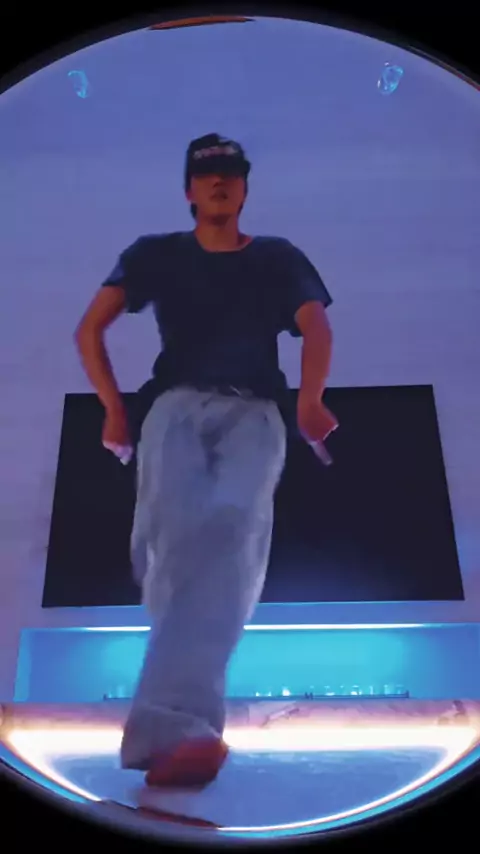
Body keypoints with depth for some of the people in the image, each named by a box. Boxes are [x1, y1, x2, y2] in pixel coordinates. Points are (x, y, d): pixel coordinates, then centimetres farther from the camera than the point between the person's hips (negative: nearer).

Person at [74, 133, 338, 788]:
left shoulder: (280, 258, 23)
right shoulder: (157, 254, 21)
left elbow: (316, 327, 8)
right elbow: (90, 329, 15)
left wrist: (310, 402, -8)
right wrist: (114, 408, 4)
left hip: (255, 413, -1)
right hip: (177, 403, 2)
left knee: (232, 522, -34)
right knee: (178, 524, -32)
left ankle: (166, 724, -47)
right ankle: (185, 724, -31)